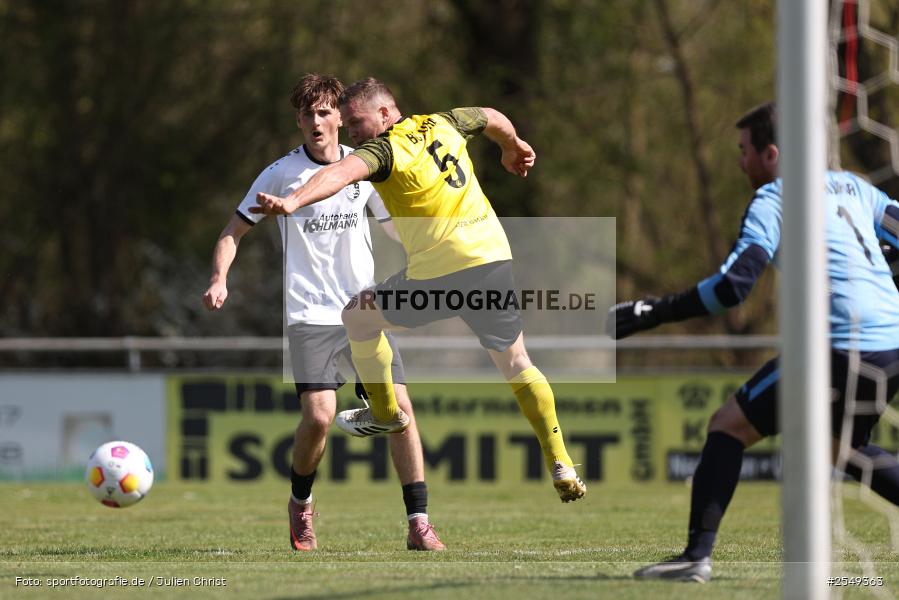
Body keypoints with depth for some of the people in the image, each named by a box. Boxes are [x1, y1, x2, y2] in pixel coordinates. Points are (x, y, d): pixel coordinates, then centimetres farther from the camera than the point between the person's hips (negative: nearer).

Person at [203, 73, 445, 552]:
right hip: (311, 315, -3)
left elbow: (398, 226, 20)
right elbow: (234, 231, 3)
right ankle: (300, 502, 10)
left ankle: (419, 525, -5)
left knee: (400, 409, -9)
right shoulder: (282, 173, -2)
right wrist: (219, 280, -13)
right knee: (319, 414, -19)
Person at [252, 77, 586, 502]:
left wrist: (293, 201, -47)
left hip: (441, 273, -7)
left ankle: (386, 412, 28)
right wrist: (513, 147, 55)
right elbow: (492, 118, 33)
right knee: (517, 366, 21)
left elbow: (343, 172, -31)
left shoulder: (384, 149, -10)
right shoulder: (443, 124, 12)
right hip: (496, 260, 7)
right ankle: (560, 464, 16)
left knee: (358, 316, 17)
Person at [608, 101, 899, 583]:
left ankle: (697, 555, -9)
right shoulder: (851, 186, 18)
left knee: (728, 425, 1)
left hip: (841, 349, -8)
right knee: (846, 449, 31)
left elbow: (733, 284, -14)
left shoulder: (773, 200, -3)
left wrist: (650, 312, -11)